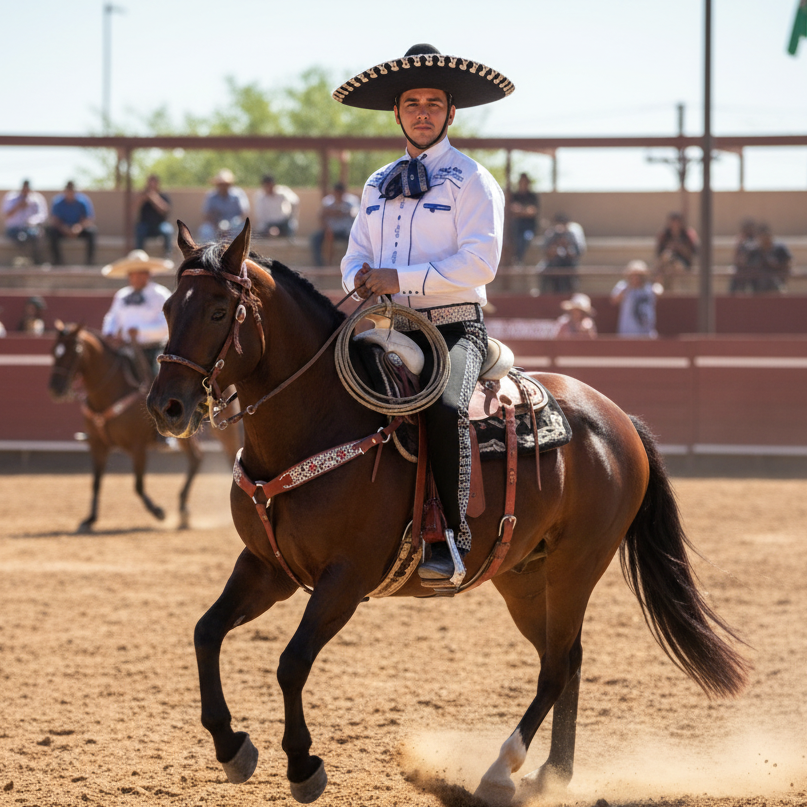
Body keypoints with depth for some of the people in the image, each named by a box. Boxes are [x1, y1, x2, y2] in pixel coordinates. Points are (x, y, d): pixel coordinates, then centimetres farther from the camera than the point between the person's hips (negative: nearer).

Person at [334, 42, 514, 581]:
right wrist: (361, 279, -4)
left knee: (445, 406, -34)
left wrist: (401, 278, -18)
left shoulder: (472, 182, 0)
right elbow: (356, 255, 21)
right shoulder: (378, 186, 20)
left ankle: (452, 537, -29)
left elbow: (481, 260, -13)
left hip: (455, 328, -6)